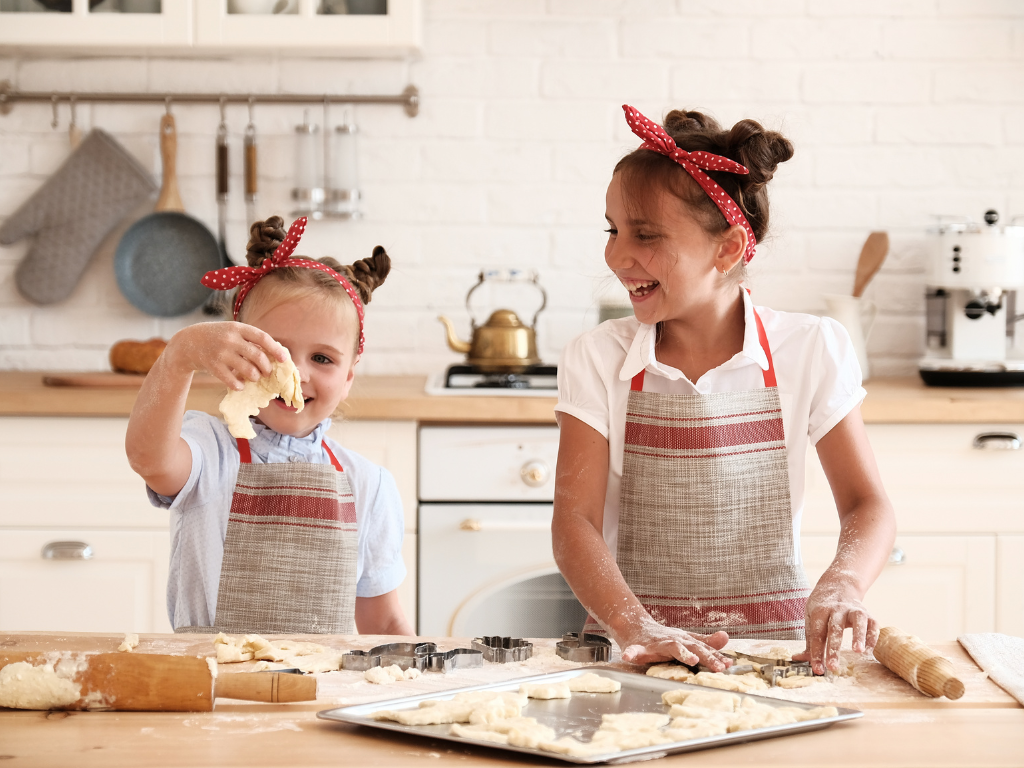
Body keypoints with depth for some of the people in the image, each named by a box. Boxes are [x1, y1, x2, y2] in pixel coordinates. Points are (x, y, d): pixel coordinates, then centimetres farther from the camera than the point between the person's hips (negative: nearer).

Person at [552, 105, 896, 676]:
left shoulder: (812, 350, 0)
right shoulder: (598, 361, 1)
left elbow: (868, 506, 1)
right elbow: (575, 520, -6)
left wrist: (842, 585, -21)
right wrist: (635, 627, -24)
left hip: (774, 645, 0)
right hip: (636, 651, 1)